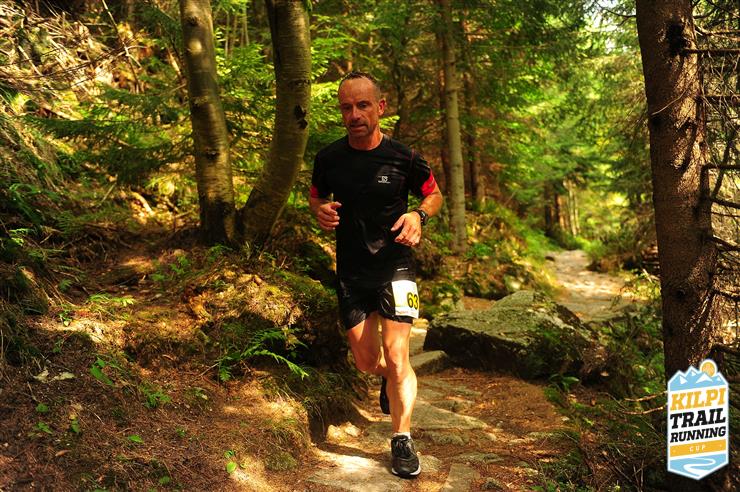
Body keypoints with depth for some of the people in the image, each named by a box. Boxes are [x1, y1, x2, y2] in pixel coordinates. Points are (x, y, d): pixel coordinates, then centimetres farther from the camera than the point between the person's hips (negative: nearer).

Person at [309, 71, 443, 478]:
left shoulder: (403, 157, -10)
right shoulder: (328, 158, -4)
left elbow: (434, 194, 6)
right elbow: (316, 196, 14)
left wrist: (419, 215, -17)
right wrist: (320, 211, -11)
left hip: (394, 267, -3)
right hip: (351, 272, 3)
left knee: (396, 358, -10)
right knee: (366, 362, 12)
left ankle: (402, 439, 11)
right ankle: (391, 378, 49)